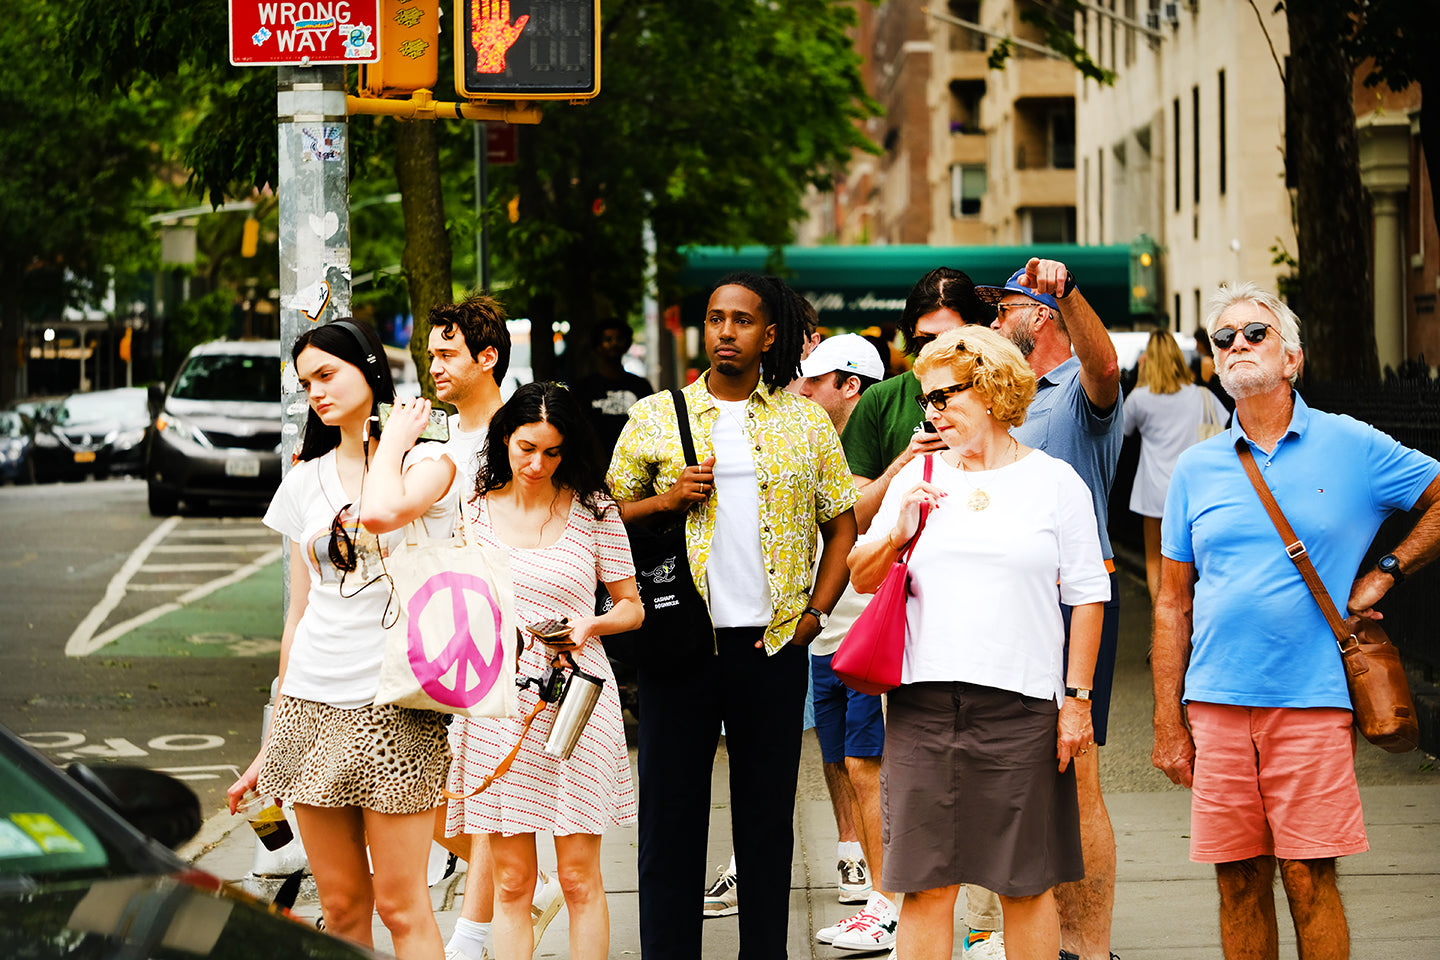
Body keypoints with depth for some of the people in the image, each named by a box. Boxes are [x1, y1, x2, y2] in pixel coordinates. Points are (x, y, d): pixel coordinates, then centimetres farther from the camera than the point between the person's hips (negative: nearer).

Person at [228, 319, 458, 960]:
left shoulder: (427, 461, 1)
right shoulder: (306, 479, 14)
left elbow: (381, 511, -25)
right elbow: (299, 612, 16)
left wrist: (394, 439, -5)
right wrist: (273, 741, 14)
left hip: (393, 710, -4)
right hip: (312, 707, 5)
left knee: (400, 905, -6)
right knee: (340, 907, 5)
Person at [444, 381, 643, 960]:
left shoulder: (593, 510, 2)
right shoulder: (475, 509, 6)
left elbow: (632, 607, 9)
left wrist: (590, 624, -10)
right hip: (498, 703, 1)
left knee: (580, 878, 1)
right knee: (511, 883, 3)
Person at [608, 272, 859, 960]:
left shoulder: (806, 422, 7)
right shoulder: (655, 417, 5)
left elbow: (842, 522, 12)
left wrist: (816, 611, 1)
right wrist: (666, 501, -10)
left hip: (773, 645, 1)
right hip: (680, 643, 0)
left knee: (768, 817, 7)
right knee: (670, 813, 2)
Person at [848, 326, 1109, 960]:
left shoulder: (1054, 481, 5)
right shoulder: (918, 477, 13)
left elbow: (1087, 596, 5)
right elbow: (861, 578, 16)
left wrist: (1077, 698, -1)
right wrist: (897, 534, -5)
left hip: (1022, 705, -2)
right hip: (924, 702, 2)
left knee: (1026, 884, 3)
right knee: (926, 884, 1)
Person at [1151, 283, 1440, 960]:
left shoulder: (1351, 447, 3)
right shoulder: (1196, 468, 10)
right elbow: (1173, 604, 12)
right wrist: (1168, 724, 7)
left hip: (1312, 701, -2)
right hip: (1218, 702, 3)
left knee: (1309, 878, -5)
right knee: (1239, 881, 4)